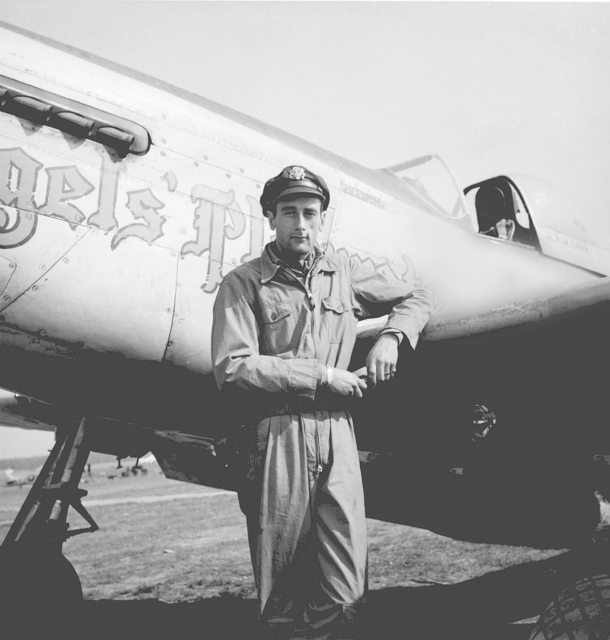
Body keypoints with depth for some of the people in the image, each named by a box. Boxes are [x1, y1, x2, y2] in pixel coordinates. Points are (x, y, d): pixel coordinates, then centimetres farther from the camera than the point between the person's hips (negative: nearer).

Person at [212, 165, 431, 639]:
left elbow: (416, 300, 27)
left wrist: (390, 338, 7)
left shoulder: (343, 273, 14)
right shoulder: (244, 283, 0)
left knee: (346, 592, 3)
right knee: (282, 595, 7)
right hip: (279, 436, -3)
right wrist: (322, 375, -11)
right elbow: (232, 369, -12)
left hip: (337, 432, 4)